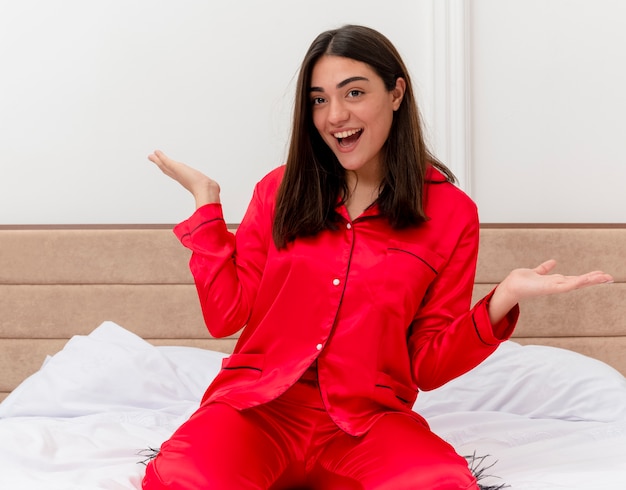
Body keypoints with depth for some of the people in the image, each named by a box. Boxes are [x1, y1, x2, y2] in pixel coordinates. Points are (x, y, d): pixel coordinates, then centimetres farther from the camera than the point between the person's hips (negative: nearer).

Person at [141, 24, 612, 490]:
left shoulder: (451, 214, 4)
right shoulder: (280, 190, 10)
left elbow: (429, 366, 4)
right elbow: (226, 315, 6)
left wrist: (502, 300, -12)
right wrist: (206, 199, 6)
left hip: (367, 420, 0)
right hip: (260, 404, 0)